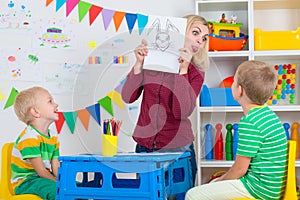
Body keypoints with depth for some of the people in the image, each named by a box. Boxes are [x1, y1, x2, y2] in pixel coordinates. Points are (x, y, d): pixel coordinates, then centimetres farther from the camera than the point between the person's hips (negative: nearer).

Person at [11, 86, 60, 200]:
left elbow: (56, 168, 3)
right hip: (24, 182, -8)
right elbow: (41, 171, -21)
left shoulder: (53, 137, 8)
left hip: (42, 178, 8)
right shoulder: (29, 138, -20)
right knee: (57, 190, -33)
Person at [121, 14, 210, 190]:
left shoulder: (196, 73, -2)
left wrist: (182, 71, -19)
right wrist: (139, 64, -14)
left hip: (177, 149, -1)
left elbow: (182, 112, -17)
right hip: (144, 146, 2)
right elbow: (128, 97, -5)